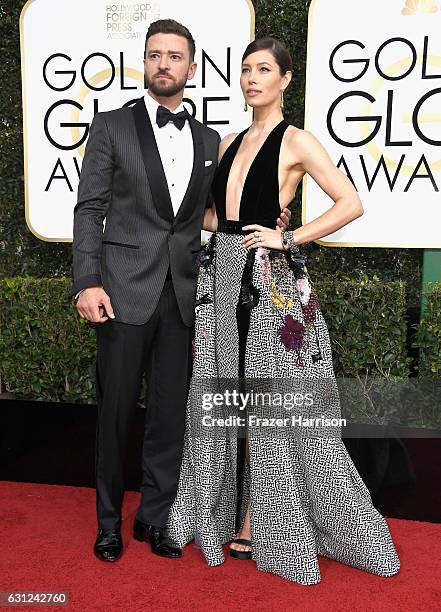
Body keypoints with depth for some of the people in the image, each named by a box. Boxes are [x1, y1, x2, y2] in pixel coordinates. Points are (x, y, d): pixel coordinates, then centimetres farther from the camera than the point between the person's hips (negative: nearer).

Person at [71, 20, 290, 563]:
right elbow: (89, 210, -3)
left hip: (183, 295, 3)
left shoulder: (209, 140, 13)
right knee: (116, 411, 6)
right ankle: (109, 521, 26)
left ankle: (154, 516, 27)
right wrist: (87, 283, -12)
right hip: (126, 291, -3)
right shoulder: (111, 126, 2)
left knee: (171, 412, 9)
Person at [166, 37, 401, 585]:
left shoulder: (295, 140, -3)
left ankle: (262, 526, 19)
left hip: (271, 281, -6)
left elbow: (351, 204, -11)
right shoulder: (230, 143, 16)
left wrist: (289, 239, -14)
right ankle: (225, 514, 28)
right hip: (222, 276, 7)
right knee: (223, 400, 11)